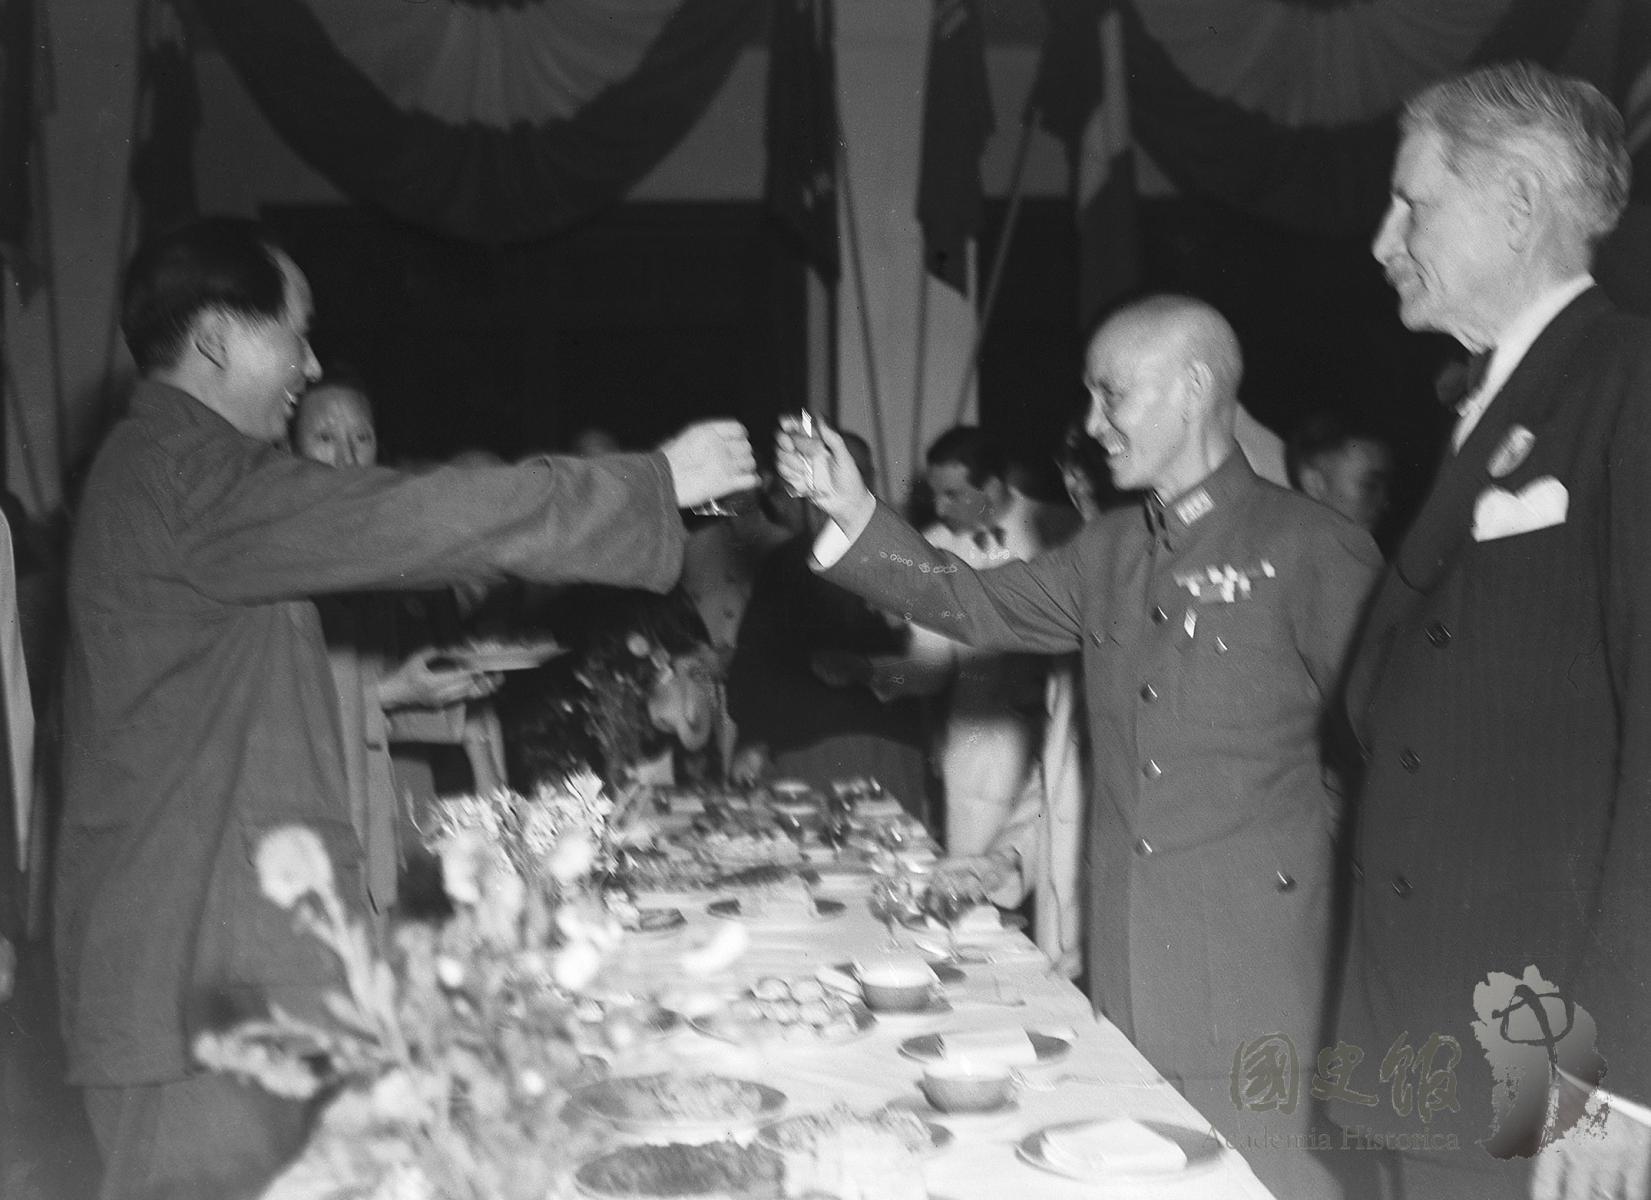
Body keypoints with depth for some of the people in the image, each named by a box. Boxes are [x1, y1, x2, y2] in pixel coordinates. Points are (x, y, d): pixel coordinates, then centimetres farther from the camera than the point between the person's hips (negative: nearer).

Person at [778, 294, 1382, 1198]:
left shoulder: (1309, 549, -8)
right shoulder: (1107, 554, 11)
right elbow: (979, 605, 9)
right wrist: (854, 516, 0)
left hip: (1257, 955, -6)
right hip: (1126, 962, 6)